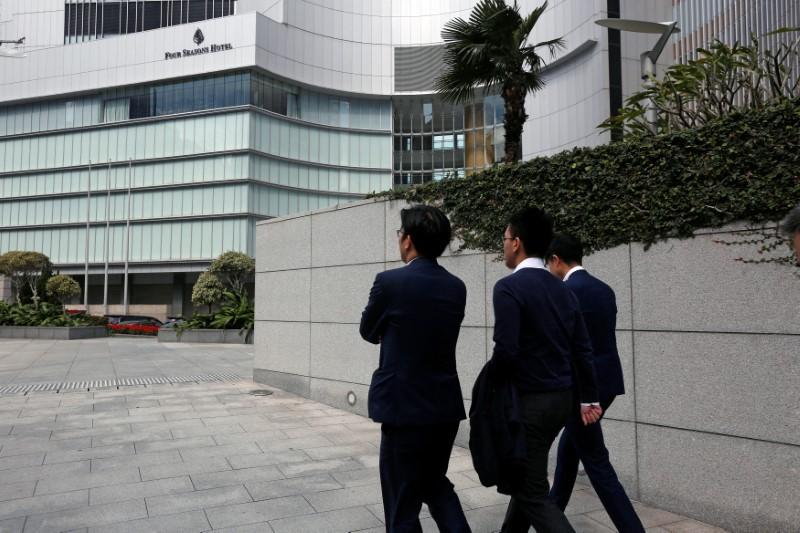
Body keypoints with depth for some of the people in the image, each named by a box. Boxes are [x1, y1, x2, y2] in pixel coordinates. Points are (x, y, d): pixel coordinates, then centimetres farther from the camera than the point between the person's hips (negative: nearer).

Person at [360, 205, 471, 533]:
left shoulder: (390, 282, -15)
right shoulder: (457, 287, 1)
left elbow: (369, 333, 2)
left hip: (405, 407, -6)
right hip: (446, 407, 6)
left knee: (403, 503, 10)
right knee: (436, 483, 25)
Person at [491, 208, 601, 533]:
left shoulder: (509, 287, -16)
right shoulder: (562, 289, 7)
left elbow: (506, 350, -23)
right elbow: (583, 348, 9)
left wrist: (491, 380, -3)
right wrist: (588, 397, 16)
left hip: (531, 400, -8)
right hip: (563, 397, 8)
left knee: (534, 491, 3)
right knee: (527, 474, 23)